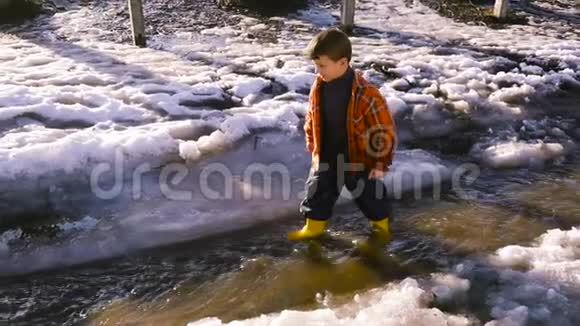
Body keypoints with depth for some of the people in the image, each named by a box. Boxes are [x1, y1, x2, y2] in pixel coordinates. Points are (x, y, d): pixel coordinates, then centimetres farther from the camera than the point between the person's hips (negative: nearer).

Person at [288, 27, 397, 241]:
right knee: (318, 191, 13)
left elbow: (384, 130, -20)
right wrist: (310, 140, 18)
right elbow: (312, 115, 10)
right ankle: (315, 225, 34)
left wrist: (381, 162, -15)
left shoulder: (365, 94, -27)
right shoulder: (319, 86, -8)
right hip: (325, 156, 5)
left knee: (368, 194, 15)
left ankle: (381, 222, 41)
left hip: (358, 159, -4)